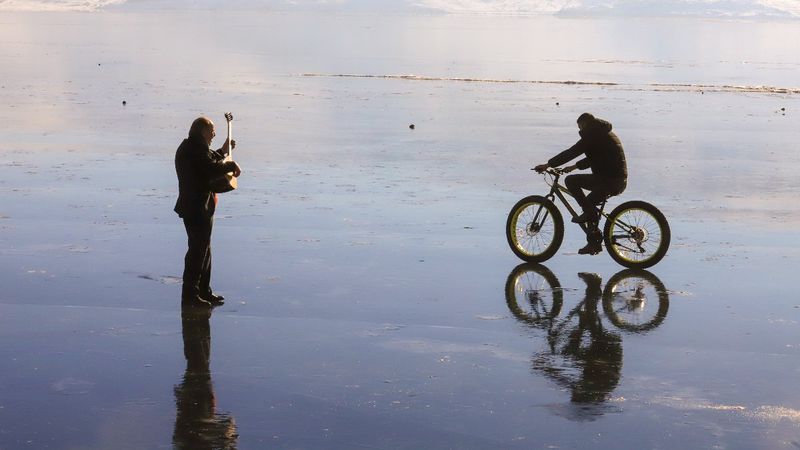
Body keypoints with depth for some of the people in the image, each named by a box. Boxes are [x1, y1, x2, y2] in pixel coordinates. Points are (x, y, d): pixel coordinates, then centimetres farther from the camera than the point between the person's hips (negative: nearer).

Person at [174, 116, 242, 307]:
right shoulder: (197, 148, -17)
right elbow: (213, 169, -28)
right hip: (197, 208, -11)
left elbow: (207, 165, 27)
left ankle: (204, 291, 25)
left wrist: (222, 152, 24)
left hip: (198, 207, 11)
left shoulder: (190, 147, 16)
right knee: (198, 250, -7)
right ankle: (190, 294, -4)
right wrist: (232, 165, -14)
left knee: (203, 248, 17)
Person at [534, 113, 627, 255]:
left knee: (570, 180, -7)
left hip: (608, 180, -10)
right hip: (620, 181, 10)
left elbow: (572, 152, -13)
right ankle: (594, 243, 22)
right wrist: (574, 166, 30)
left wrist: (548, 164, -8)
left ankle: (589, 212, -3)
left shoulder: (593, 136, -9)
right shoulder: (605, 134, 22)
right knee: (589, 204, 22)